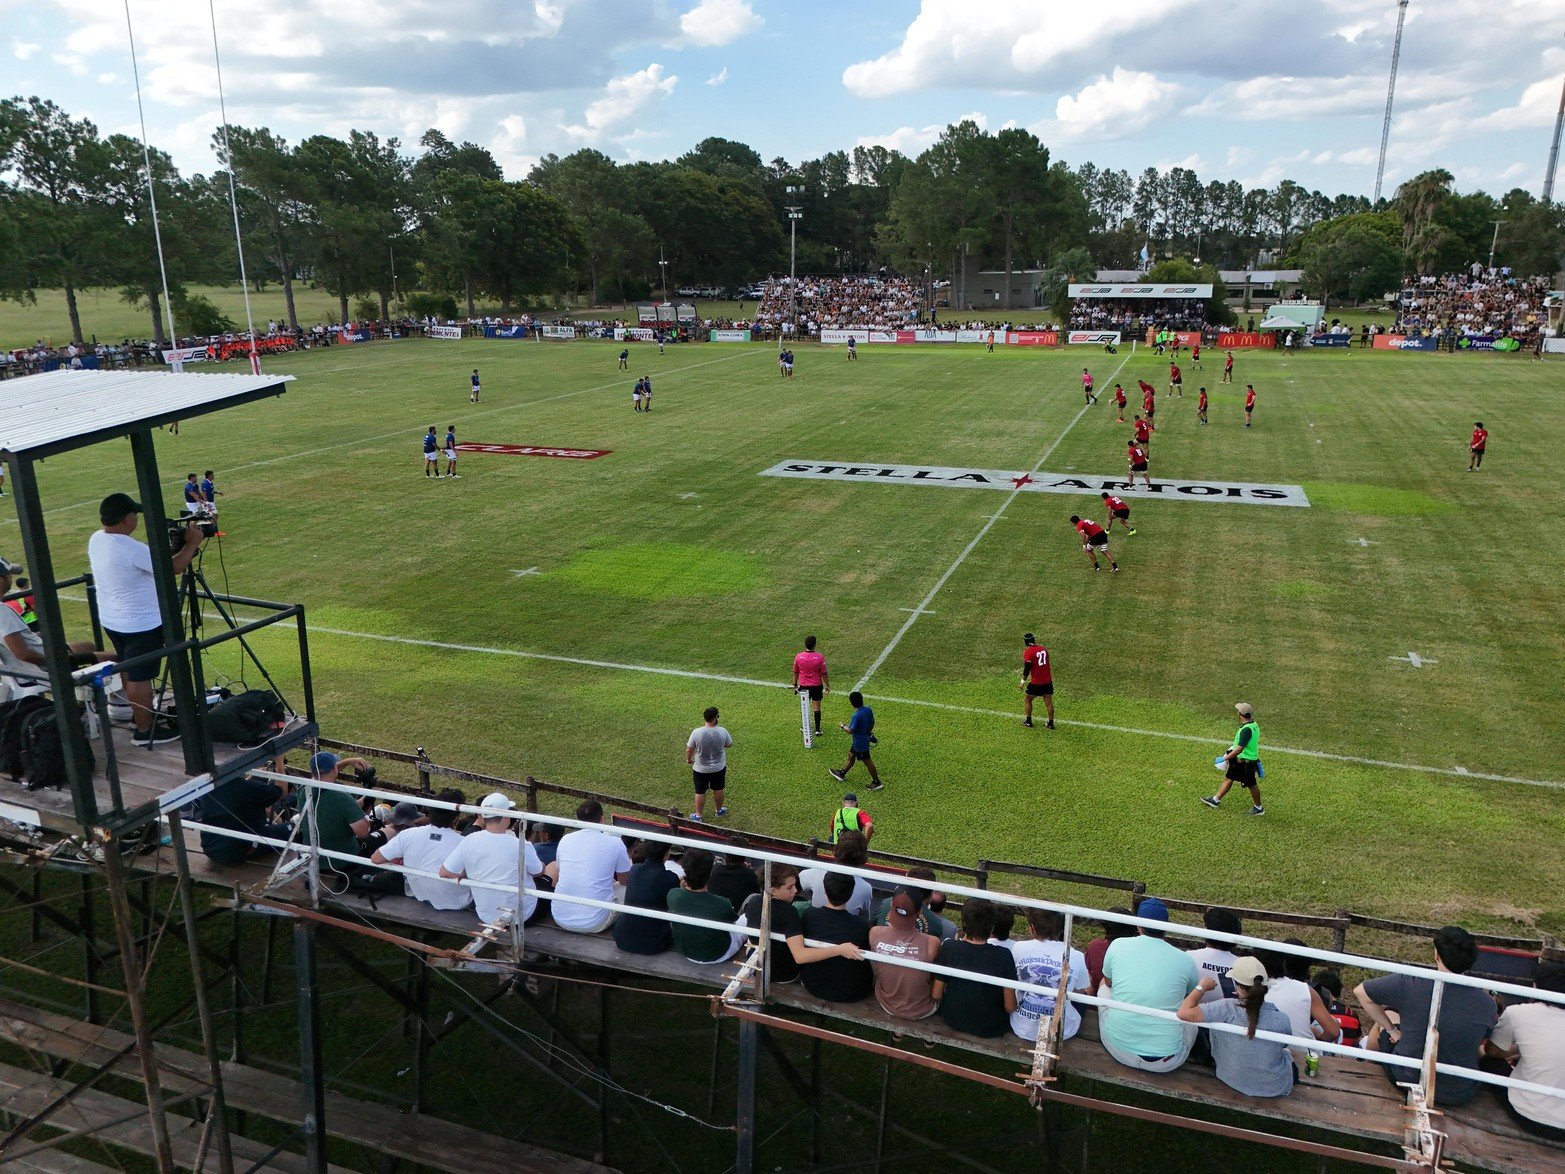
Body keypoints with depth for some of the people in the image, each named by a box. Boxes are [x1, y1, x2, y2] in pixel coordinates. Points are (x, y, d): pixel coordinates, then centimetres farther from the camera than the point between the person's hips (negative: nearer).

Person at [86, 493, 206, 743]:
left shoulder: (96, 540, 0)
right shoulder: (131, 549, -27)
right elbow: (173, 568, -20)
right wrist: (192, 544, -6)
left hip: (112, 621, 9)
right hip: (141, 624, -9)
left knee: (129, 669, 24)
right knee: (141, 677, 2)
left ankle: (139, 713, 41)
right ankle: (145, 730, 11)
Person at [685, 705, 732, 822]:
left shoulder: (696, 732, -25)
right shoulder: (722, 731, -21)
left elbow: (689, 750, -12)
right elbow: (729, 745, -2)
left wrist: (688, 759, 9)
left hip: (700, 769, -1)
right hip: (719, 768, 1)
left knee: (700, 792, 17)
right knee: (718, 789, 24)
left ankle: (698, 816, 31)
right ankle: (720, 810, 44)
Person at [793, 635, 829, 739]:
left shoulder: (798, 657, -10)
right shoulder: (819, 657, -16)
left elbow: (795, 672, 1)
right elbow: (824, 674, -9)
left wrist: (795, 684, 16)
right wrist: (828, 686, 4)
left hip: (804, 686, 2)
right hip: (817, 686, -2)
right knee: (816, 707, 9)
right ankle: (817, 729, 15)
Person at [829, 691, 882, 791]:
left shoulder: (856, 716, -32)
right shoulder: (868, 709, -7)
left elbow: (850, 731, -28)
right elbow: (872, 723, 6)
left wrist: (843, 726, -10)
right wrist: (868, 732, 22)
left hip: (860, 743, -9)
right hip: (865, 737, 9)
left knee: (867, 761, 6)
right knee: (851, 756, 24)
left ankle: (877, 782, 18)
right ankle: (841, 774, 41)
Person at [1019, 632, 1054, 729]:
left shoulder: (1028, 651, -13)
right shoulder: (1043, 648, 5)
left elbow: (1027, 668, -14)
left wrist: (1023, 682, -5)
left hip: (1036, 683, -5)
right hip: (1048, 681, 5)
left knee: (1027, 699, 15)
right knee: (1048, 702, 11)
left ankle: (1028, 722, 19)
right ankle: (1051, 724, 15)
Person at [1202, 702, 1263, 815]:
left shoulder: (1246, 730, -31)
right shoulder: (1254, 725, -1)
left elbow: (1239, 749, -32)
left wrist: (1225, 758, -25)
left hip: (1245, 762, -9)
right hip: (1239, 760, 9)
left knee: (1251, 785, 9)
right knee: (1228, 778, 18)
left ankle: (1258, 808, 28)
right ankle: (1215, 800, 31)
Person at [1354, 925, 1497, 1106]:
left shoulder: (1411, 984, -22)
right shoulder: (1487, 1004, -14)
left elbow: (1359, 992, -11)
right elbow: (1480, 1042, 5)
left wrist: (1391, 1029, 0)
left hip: (1407, 1080, -2)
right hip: (1460, 1096, 2)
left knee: (1386, 1016, 25)